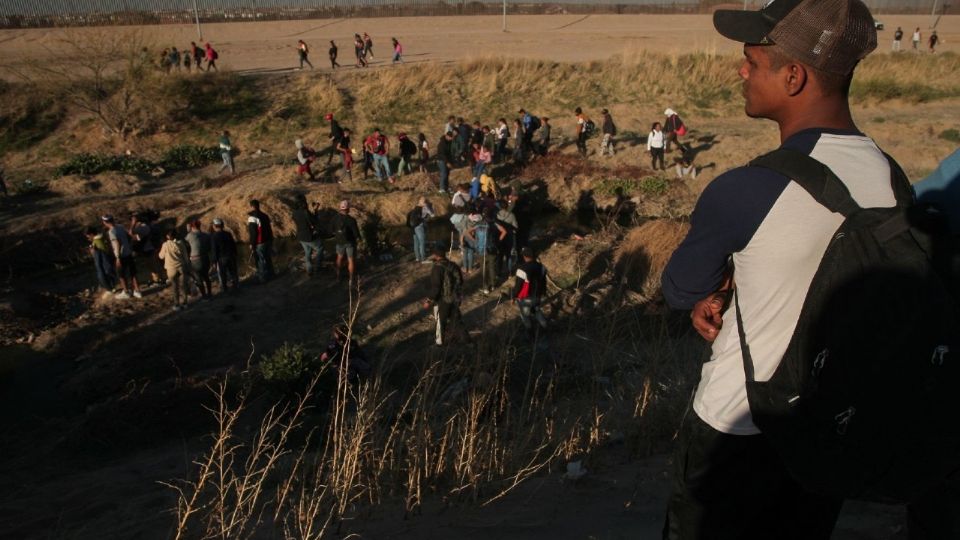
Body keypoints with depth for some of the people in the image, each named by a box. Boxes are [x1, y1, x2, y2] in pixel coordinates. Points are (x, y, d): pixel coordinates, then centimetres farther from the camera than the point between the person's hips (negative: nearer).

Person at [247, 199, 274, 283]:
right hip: (268, 241, 8)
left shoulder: (252, 217, -18)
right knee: (268, 259, 19)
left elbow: (253, 232, -19)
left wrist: (252, 244, -11)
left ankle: (262, 278, 11)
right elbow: (270, 229, 12)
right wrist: (271, 240, 20)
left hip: (259, 244, -7)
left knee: (260, 261, 3)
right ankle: (270, 274, 31)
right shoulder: (265, 216, 6)